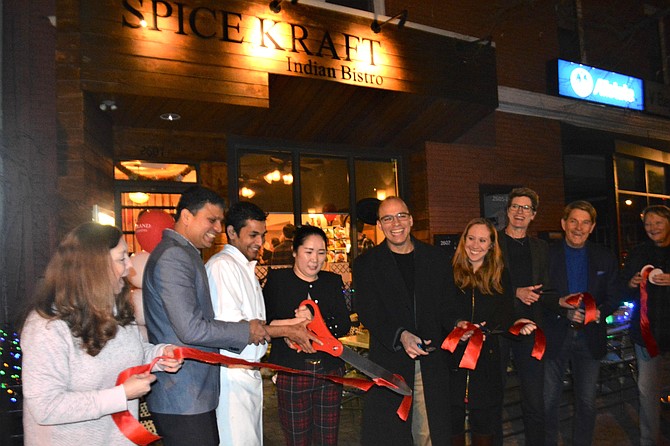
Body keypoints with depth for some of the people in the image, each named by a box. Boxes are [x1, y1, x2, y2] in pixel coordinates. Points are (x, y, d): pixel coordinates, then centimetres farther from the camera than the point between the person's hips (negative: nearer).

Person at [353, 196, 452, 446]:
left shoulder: (437, 258, 10)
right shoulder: (366, 264, 2)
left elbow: (448, 305, 12)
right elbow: (367, 313, -5)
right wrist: (400, 336, -19)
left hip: (432, 360, 2)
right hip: (390, 361, -2)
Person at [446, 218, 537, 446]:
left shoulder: (500, 276, 7)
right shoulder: (450, 273, -1)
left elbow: (504, 315, 4)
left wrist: (515, 324, -17)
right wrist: (457, 324, -24)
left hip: (487, 359, 2)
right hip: (454, 357, -2)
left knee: (484, 426, 11)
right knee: (453, 421, 6)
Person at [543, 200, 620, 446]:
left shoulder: (605, 258, 4)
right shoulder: (546, 255, -4)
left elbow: (613, 298, 5)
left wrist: (598, 312, -15)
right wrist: (561, 305, -20)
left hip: (590, 339, 2)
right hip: (554, 337, -2)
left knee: (587, 402, 12)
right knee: (548, 401, 7)